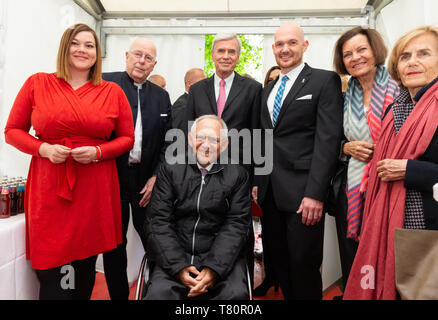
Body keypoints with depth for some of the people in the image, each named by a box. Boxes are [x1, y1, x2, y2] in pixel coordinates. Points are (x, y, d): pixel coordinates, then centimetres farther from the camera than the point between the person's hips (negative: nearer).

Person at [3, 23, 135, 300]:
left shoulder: (113, 92, 6)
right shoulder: (37, 84, 5)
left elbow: (127, 138, 8)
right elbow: (13, 131, 9)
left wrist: (98, 152, -9)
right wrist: (44, 149, -9)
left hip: (96, 187, 1)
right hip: (49, 186, 0)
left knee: (86, 265, 11)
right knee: (50, 270, 1)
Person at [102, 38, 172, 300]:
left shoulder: (161, 96, 11)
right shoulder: (106, 84, 1)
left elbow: (168, 141, 9)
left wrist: (156, 176, 0)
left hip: (147, 179, 2)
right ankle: (118, 294, 27)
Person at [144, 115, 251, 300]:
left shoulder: (238, 175, 5)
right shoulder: (170, 170, 5)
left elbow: (236, 224, -1)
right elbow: (158, 221, 0)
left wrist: (214, 269, -14)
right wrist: (178, 267, -13)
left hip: (222, 257, 0)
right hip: (175, 256, 0)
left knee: (236, 293, -25)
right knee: (158, 292, -26)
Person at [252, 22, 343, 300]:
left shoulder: (325, 81, -3)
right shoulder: (269, 89, 17)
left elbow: (328, 139, -12)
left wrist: (315, 193, -18)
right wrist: (257, 180, 12)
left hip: (302, 190, -6)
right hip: (270, 191, 6)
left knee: (304, 264, 3)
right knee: (280, 261, 15)